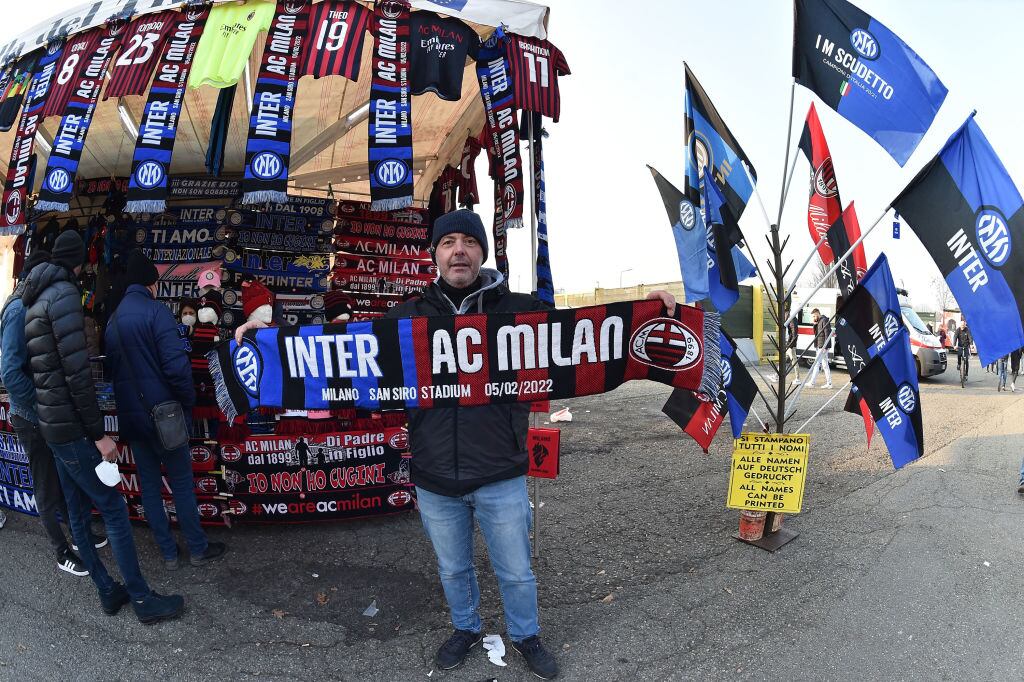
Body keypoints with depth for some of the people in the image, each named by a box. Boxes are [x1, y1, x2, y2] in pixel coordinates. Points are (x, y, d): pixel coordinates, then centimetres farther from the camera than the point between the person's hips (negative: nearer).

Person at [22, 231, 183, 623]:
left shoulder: (36, 302, 14)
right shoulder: (64, 294, -16)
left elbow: (48, 367, 17)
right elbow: (76, 372, -21)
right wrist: (99, 433, -18)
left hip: (52, 425, 10)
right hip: (71, 427, -10)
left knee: (78, 513, 13)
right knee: (114, 509, -4)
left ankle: (108, 591, 23)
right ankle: (143, 600, 3)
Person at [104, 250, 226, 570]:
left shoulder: (112, 320, 10)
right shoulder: (155, 310, -13)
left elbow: (110, 370, 17)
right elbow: (176, 364, -21)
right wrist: (188, 401, -9)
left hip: (130, 416, 7)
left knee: (149, 484, 13)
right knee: (181, 483, 5)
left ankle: (169, 553, 23)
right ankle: (198, 549, 15)